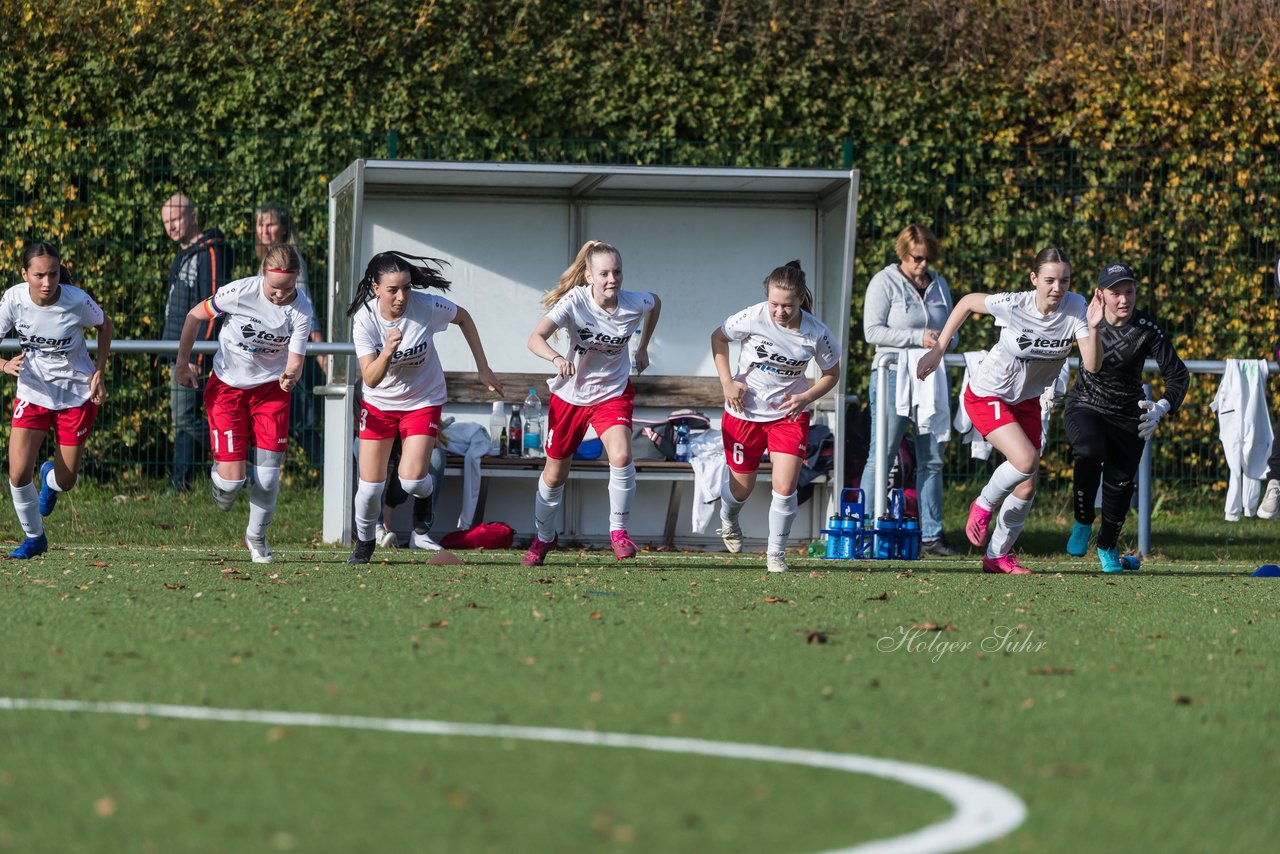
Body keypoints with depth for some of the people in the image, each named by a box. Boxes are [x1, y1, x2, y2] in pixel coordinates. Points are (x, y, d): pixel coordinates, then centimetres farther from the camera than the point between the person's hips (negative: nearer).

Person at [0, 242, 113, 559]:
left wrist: (99, 372, -6)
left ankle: (50, 477, 46)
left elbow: (103, 325, 0)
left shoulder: (77, 301, -22)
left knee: (66, 481, 6)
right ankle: (34, 537, 15)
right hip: (32, 393, 1)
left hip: (76, 394, -1)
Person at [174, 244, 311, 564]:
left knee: (268, 470, -5)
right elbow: (195, 316, -6)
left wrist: (291, 376, -44)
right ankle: (220, 474, 30)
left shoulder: (301, 310, -18)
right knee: (231, 478, -10)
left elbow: (295, 360, -20)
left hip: (271, 387, 2)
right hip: (227, 385, -2)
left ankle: (256, 536, 21)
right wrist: (183, 362, 1)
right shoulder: (240, 292, -23)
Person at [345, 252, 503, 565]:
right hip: (379, 403, 1)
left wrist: (483, 369, 1)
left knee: (412, 480, -18)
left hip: (423, 401, -1)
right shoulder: (365, 319, -22)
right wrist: (387, 352, -46)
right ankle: (364, 543, 28)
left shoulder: (426, 306, -23)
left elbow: (463, 317, -1)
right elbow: (370, 379, -25)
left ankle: (425, 493, 20)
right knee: (370, 485, -1)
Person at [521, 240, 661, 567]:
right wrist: (556, 358, -56)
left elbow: (656, 302, 11)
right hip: (570, 394, -1)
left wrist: (642, 348, 12)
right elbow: (535, 338, -36)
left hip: (612, 393, 1)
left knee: (621, 457, -26)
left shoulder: (634, 304, -16)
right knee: (554, 474, 12)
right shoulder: (574, 302, -24)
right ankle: (543, 537, 37)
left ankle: (618, 531, -7)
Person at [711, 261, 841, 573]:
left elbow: (832, 373, 0)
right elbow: (718, 337, -1)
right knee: (742, 488, 12)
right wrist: (727, 383, -10)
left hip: (789, 414, 0)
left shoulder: (816, 332, -17)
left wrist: (805, 398, -17)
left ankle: (776, 555, 6)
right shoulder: (753, 318, -21)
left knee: (785, 487, -14)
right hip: (745, 412, 0)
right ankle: (728, 519, 50)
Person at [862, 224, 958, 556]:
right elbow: (873, 330, -10)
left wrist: (945, 341, -3)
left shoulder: (939, 285, 15)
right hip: (894, 375, -5)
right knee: (882, 456, -5)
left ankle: (932, 534, 11)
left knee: (932, 460, 6)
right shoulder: (884, 282, -1)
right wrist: (918, 337, -17)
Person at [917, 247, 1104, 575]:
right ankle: (982, 506, 4)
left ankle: (997, 555, 24)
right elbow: (967, 302, -7)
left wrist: (1093, 328, -43)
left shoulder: (1076, 308, -19)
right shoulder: (1012, 306, -26)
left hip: (1027, 400, 5)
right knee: (1026, 460, -25)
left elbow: (1092, 365, -26)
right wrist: (937, 350, -6)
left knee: (1027, 486, 6)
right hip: (987, 396, -5)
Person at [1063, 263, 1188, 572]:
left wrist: (1162, 408, -34)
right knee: (1089, 453, -31)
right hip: (1085, 405, -1)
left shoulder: (1146, 329, -17)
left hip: (1128, 415, 1)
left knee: (1120, 482, 5)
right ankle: (1082, 523, -9)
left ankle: (1107, 547, 32)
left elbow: (1178, 374, -18)